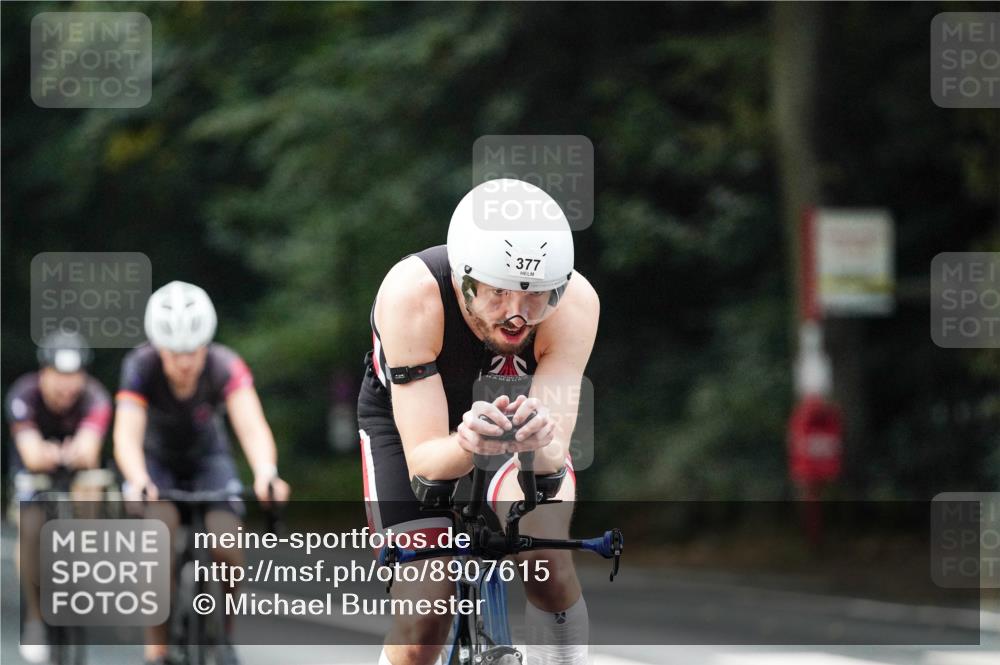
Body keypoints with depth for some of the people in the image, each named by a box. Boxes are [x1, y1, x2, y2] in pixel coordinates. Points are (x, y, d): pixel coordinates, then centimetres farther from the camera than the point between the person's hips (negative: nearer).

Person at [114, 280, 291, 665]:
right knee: (163, 530, -31)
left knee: (226, 549, -22)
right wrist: (139, 482, -60)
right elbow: (127, 435, -40)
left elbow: (251, 427, -41)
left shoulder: (225, 368, -29)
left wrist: (266, 472, -61)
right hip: (156, 461, -1)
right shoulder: (141, 367, -30)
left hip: (208, 458, 1)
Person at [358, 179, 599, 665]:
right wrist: (467, 444, -61)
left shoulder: (575, 302, -33)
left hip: (515, 415, 1)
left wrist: (543, 445, -59)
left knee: (547, 566, -27)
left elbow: (554, 455, -35)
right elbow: (422, 461, -39)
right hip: (410, 424, -1)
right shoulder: (412, 294, -38)